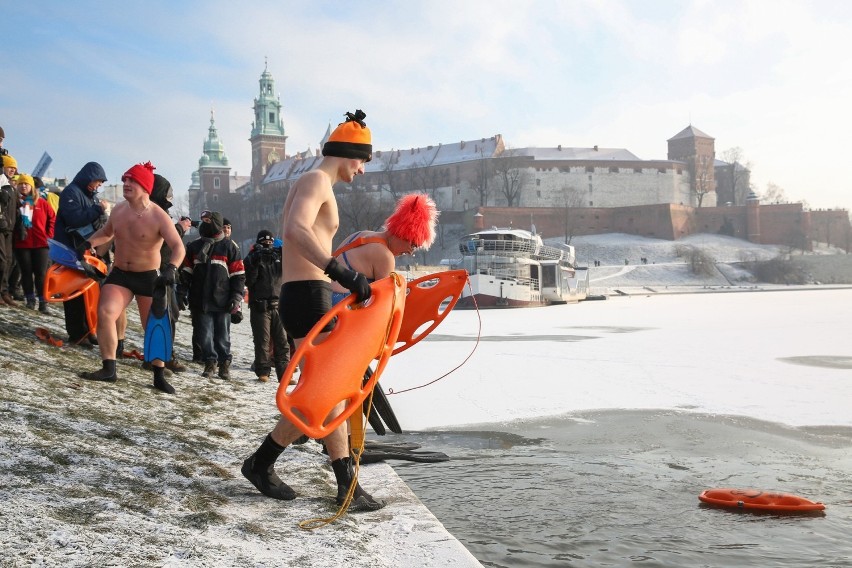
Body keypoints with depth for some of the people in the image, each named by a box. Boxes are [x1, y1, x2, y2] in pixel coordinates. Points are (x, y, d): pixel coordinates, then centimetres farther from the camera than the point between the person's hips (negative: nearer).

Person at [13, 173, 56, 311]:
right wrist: (15, 234, -1)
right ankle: (30, 299, 15)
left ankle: (43, 302, -1)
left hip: (41, 243, -1)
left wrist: (49, 235, 2)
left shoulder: (41, 203, 3)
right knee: (26, 272, 7)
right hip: (22, 244, 1)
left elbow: (52, 218, 7)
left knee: (41, 273, -2)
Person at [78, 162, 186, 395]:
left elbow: (178, 247, -23)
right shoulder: (118, 209, 1)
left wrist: (171, 269, -41)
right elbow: (107, 232, 20)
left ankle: (159, 376, 18)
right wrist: (88, 244, 2)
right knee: (104, 313, -16)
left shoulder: (158, 217, -17)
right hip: (120, 274, 4)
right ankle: (109, 369, -7)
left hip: (149, 277, -4)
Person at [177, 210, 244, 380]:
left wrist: (236, 297, -6)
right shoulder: (194, 247, 10)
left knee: (222, 335, 4)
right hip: (200, 301, 3)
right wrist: (182, 293, 6)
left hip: (222, 301, -3)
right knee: (205, 335, 4)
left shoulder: (229, 247, 1)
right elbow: (185, 271, 13)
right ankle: (210, 362, 18)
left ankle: (224, 363, 18)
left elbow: (238, 274, 0)